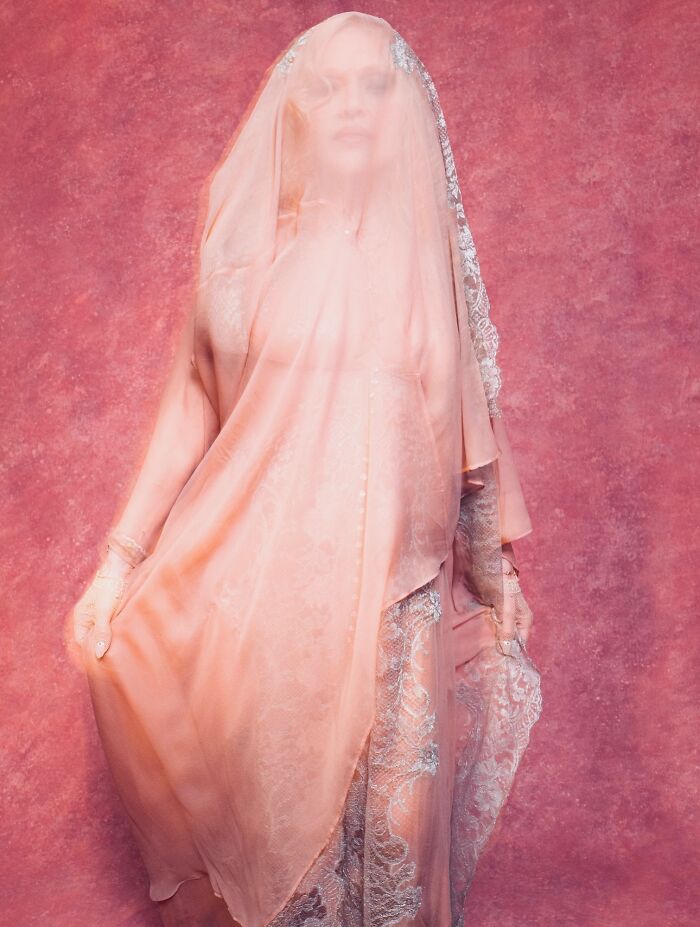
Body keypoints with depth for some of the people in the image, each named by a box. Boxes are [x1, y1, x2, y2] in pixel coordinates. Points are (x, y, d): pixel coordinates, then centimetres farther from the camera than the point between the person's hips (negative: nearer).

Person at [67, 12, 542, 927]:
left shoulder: (430, 252, 6)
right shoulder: (253, 248, 4)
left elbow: (468, 419, 10)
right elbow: (193, 408, 5)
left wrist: (496, 568, 13)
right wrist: (124, 557, 0)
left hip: (394, 591, 1)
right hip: (260, 582, 0)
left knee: (390, 814, 7)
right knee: (271, 796, 9)